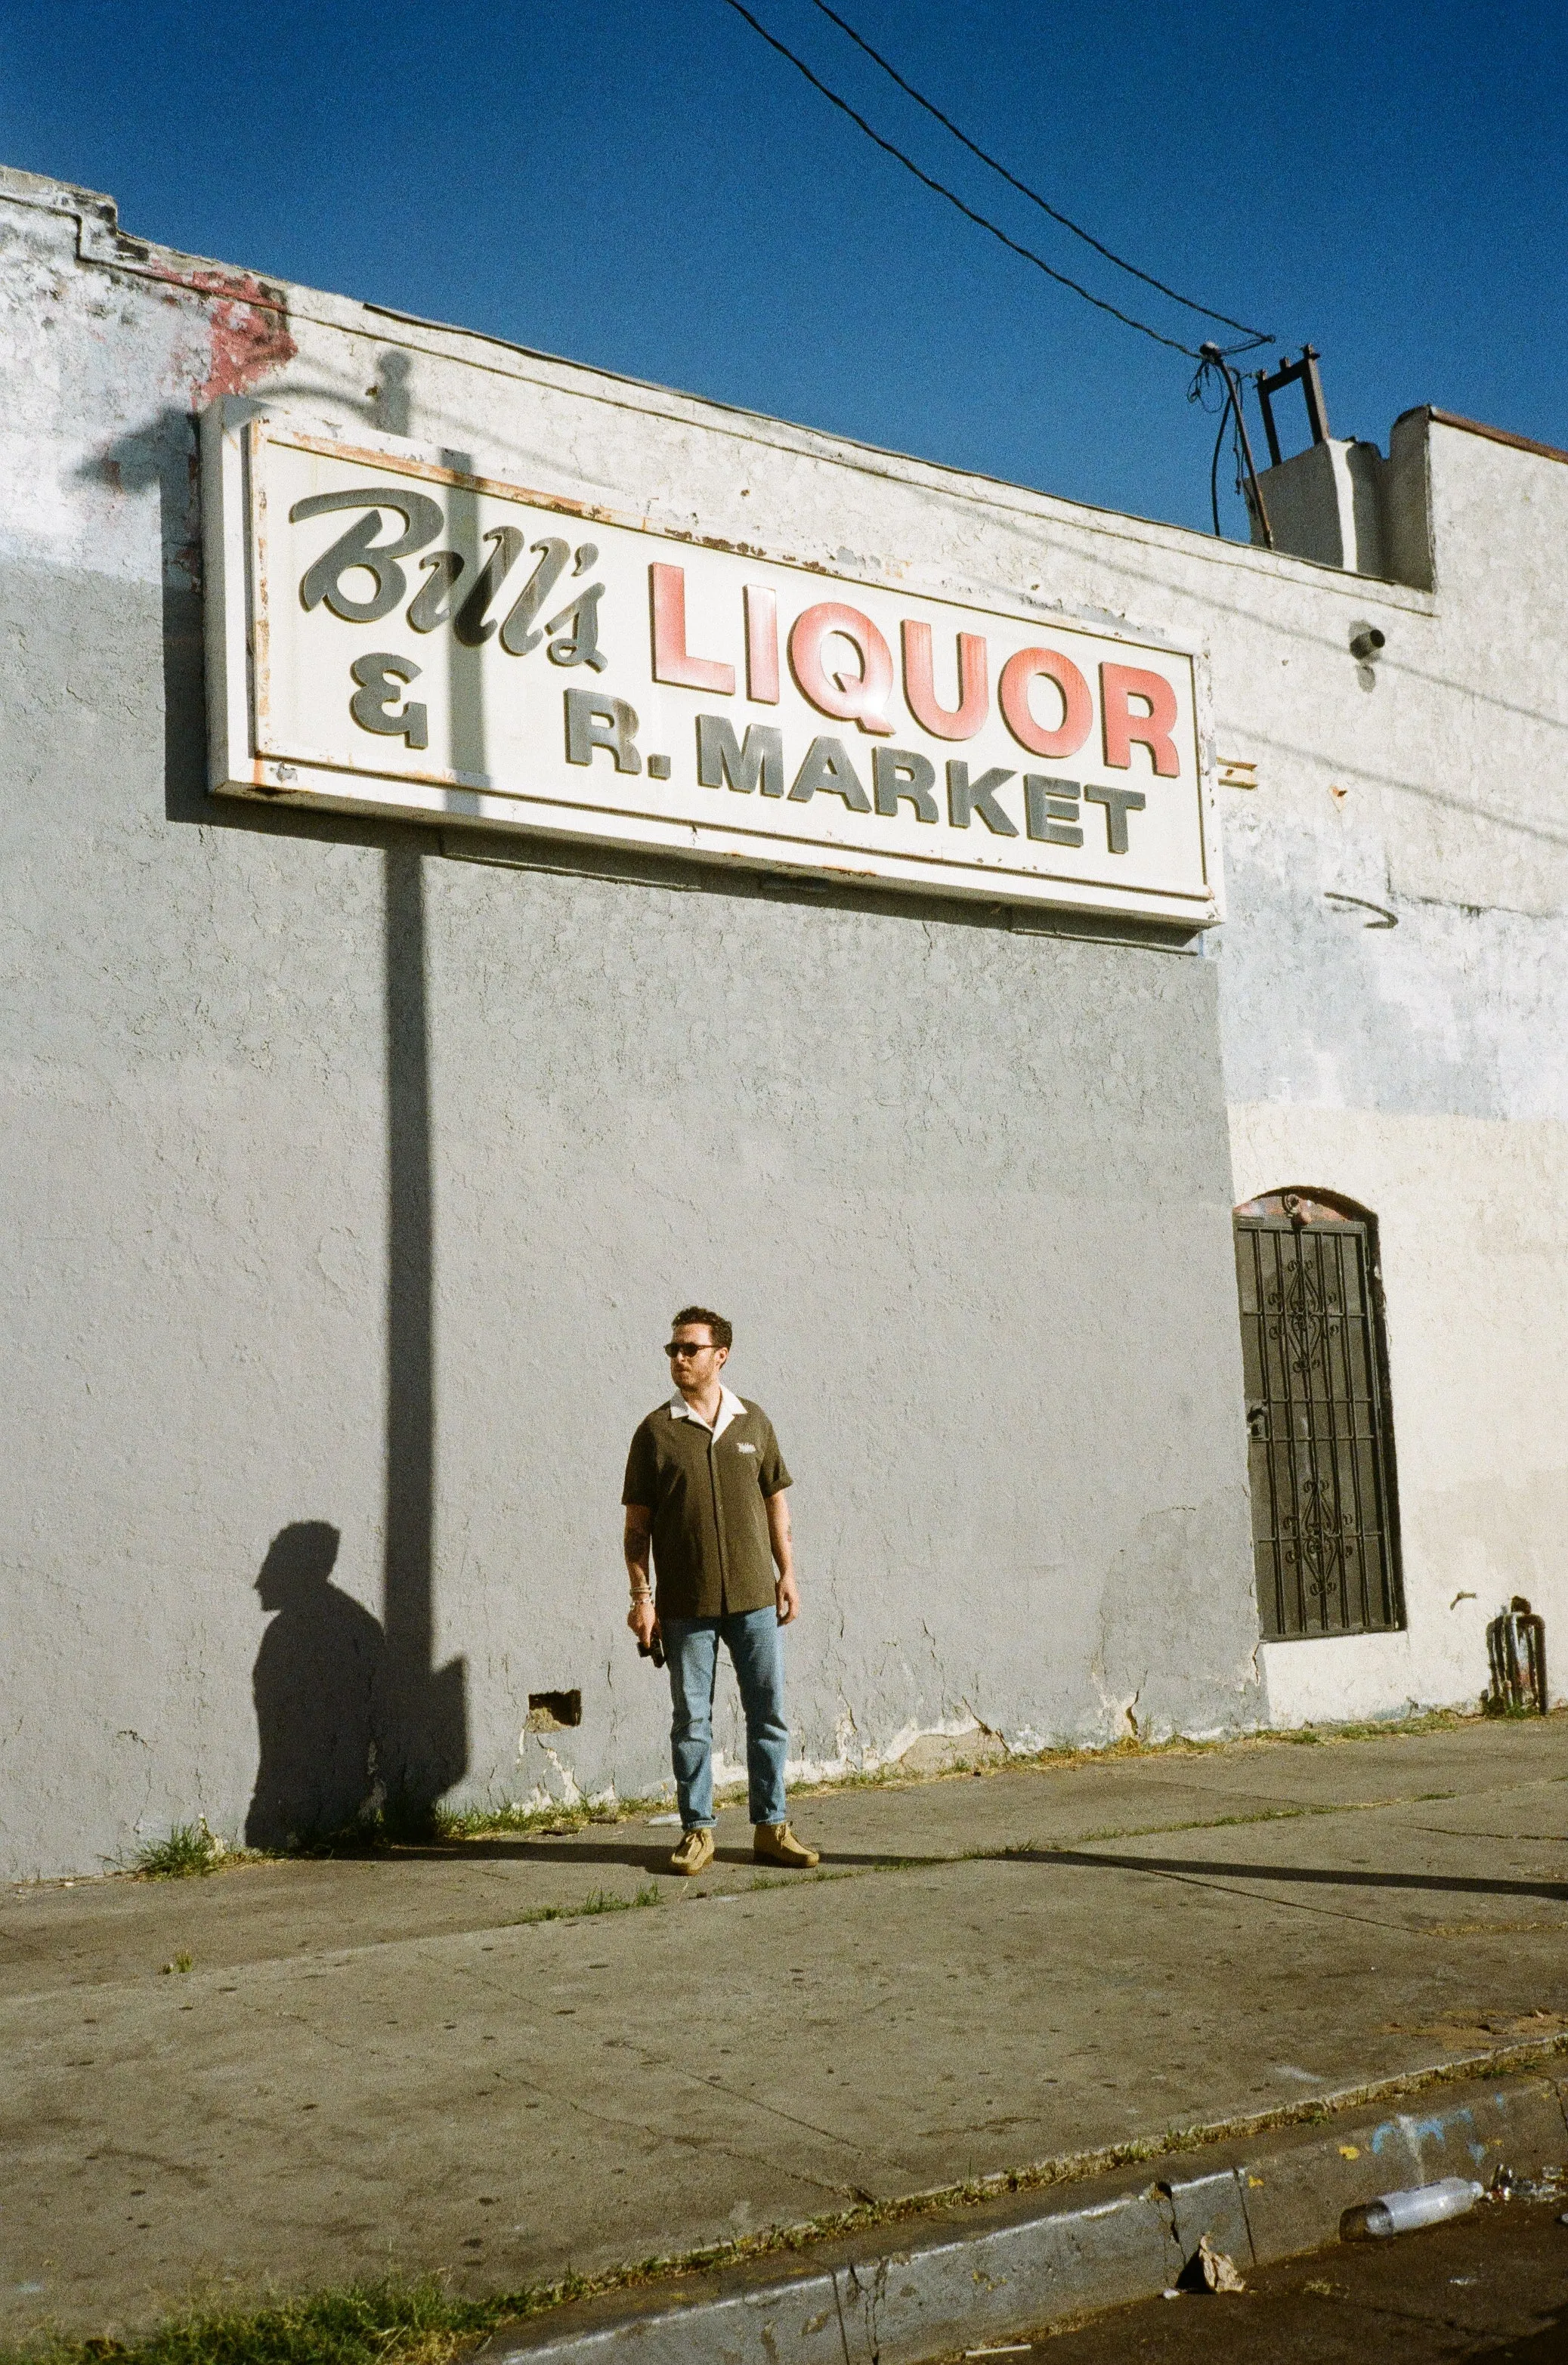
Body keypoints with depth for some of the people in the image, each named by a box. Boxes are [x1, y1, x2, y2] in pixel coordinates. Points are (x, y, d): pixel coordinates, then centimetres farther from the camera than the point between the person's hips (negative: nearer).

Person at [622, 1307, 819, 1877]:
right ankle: (697, 1831, 14)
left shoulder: (753, 1422, 6)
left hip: (754, 1596, 2)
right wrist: (641, 1596, -5)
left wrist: (787, 1574, 6)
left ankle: (770, 1827, 16)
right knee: (692, 1721, 5)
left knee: (769, 1713, 6)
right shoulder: (657, 1430, 0)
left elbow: (775, 1502, 12)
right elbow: (638, 1521, 0)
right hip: (685, 1604, -2)